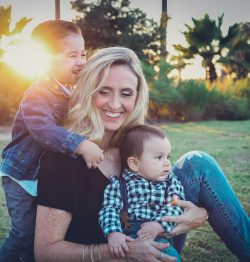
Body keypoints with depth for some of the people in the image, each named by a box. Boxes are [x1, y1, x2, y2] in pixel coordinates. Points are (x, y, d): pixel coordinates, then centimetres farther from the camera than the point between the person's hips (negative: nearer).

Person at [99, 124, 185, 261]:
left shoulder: (171, 182, 14)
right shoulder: (119, 184, 7)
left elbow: (174, 207, 1)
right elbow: (109, 209, -3)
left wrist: (159, 225, -17)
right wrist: (113, 233, -21)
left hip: (160, 236, 1)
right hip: (127, 238, -1)